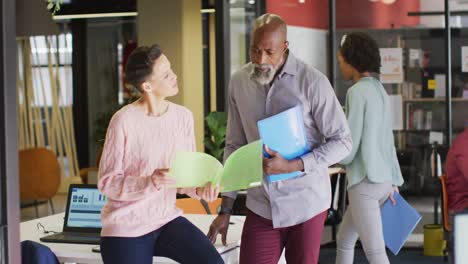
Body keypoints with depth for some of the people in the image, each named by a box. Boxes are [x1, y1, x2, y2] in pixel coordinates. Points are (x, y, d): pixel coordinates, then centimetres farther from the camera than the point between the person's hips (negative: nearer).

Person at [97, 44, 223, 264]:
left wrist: (199, 190, -14)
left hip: (167, 219, 4)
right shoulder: (124, 121, -15)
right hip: (126, 228, -4)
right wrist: (151, 182, -27)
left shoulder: (182, 116, 1)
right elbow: (107, 182, -12)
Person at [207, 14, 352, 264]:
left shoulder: (313, 81, -11)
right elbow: (235, 146, 9)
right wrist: (225, 209, 7)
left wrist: (291, 166, -20)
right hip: (261, 205, 3)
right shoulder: (239, 82, 2)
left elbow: (342, 141, -8)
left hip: (305, 204, -3)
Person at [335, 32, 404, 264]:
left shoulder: (358, 91, -13)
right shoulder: (379, 90, 14)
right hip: (383, 180, 9)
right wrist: (393, 181, 22)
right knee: (344, 240, 20)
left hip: (365, 182, -9)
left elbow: (348, 151, -14)